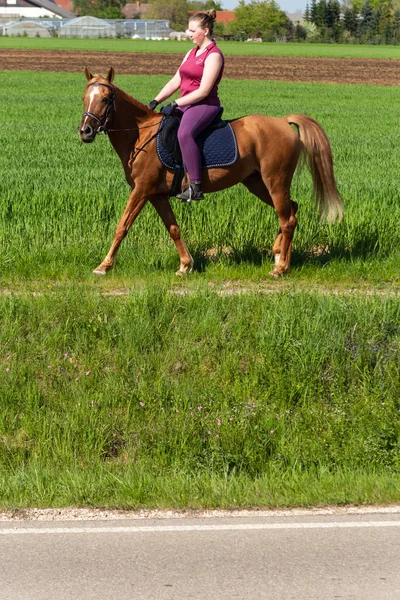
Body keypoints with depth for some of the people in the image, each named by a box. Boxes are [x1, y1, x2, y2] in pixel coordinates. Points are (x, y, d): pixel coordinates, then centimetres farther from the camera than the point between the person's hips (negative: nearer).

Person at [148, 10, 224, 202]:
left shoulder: (213, 56, -10)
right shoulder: (191, 53, 17)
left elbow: (203, 91, -17)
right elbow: (175, 82, 15)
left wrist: (175, 104, -19)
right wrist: (156, 101, 3)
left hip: (205, 105, -10)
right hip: (184, 105, 10)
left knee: (184, 133, -37)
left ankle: (195, 187, -38)